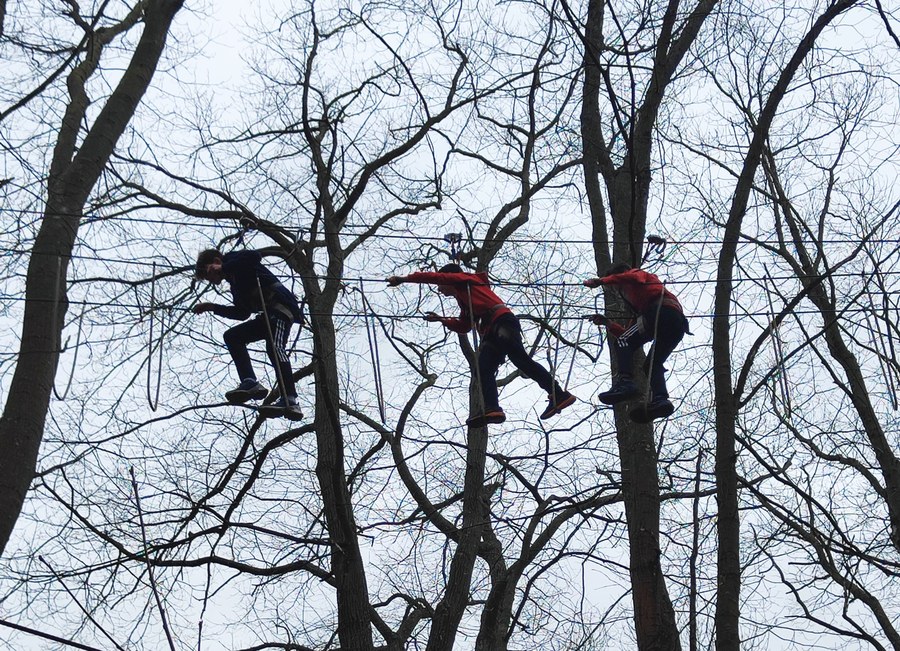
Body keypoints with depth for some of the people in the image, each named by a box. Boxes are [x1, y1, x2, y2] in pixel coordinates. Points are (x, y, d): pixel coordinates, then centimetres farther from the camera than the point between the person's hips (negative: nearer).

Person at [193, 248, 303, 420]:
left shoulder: (234, 259, 7)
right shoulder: (235, 283, 30)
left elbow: (254, 257, -15)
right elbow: (242, 313, 29)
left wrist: (223, 268, -12)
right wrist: (213, 307, 25)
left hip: (280, 303, -10)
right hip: (268, 314, 10)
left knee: (274, 347, -25)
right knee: (232, 336, 3)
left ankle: (290, 401, -37)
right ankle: (250, 382, -16)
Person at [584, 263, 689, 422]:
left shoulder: (640, 274, 24)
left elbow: (632, 277, -4)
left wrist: (600, 281, -3)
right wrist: (607, 323, 25)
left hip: (662, 310, -8)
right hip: (679, 322, 8)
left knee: (623, 342, -7)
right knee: (653, 364, 9)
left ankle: (625, 382, -29)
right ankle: (660, 398, -17)